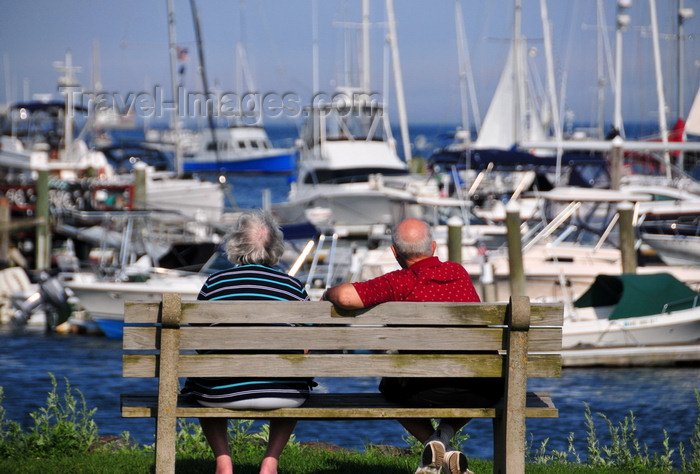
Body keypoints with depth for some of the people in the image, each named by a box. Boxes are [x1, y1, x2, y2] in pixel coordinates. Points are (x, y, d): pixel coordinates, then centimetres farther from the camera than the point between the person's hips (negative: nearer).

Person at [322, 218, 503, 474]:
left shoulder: (400, 282, -3)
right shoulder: (459, 272, 14)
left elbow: (346, 296, -14)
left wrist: (328, 294, 10)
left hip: (430, 390, -4)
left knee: (390, 387, 32)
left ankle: (434, 444, 12)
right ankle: (445, 433, 19)